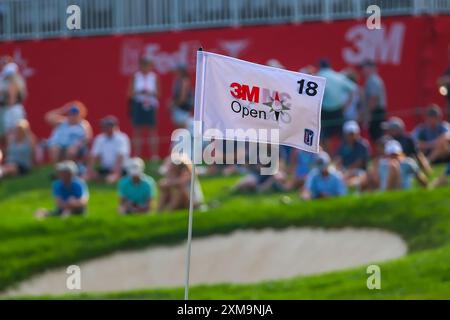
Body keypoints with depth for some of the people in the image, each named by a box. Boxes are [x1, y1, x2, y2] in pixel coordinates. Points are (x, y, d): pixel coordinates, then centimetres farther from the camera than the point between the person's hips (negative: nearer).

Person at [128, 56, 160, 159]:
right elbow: (130, 93, 3)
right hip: (138, 104, 0)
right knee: (137, 131, 0)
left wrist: (150, 92, -13)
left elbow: (158, 93, 6)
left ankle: (154, 155, 1)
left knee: (152, 130, 0)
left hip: (150, 105, 0)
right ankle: (137, 155, 3)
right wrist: (139, 92, -14)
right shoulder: (135, 77, 3)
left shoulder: (154, 77, 5)